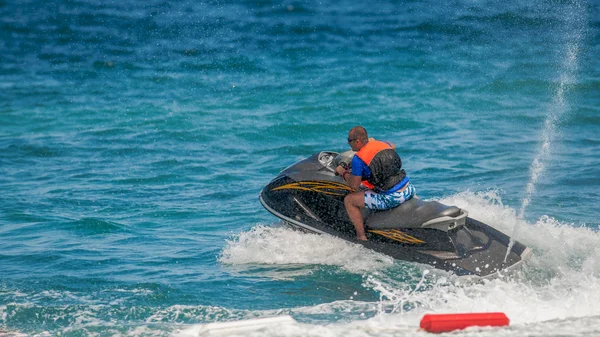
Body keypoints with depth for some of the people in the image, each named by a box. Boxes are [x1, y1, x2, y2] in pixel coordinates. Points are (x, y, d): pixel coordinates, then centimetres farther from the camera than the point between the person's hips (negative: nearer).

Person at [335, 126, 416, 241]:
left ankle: (361, 237, 6)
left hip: (391, 199, -7)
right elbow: (393, 147, 34)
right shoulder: (381, 144, 8)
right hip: (409, 191, 7)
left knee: (349, 200, 4)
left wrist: (343, 173, 13)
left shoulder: (358, 159, -11)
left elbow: (355, 185, -5)